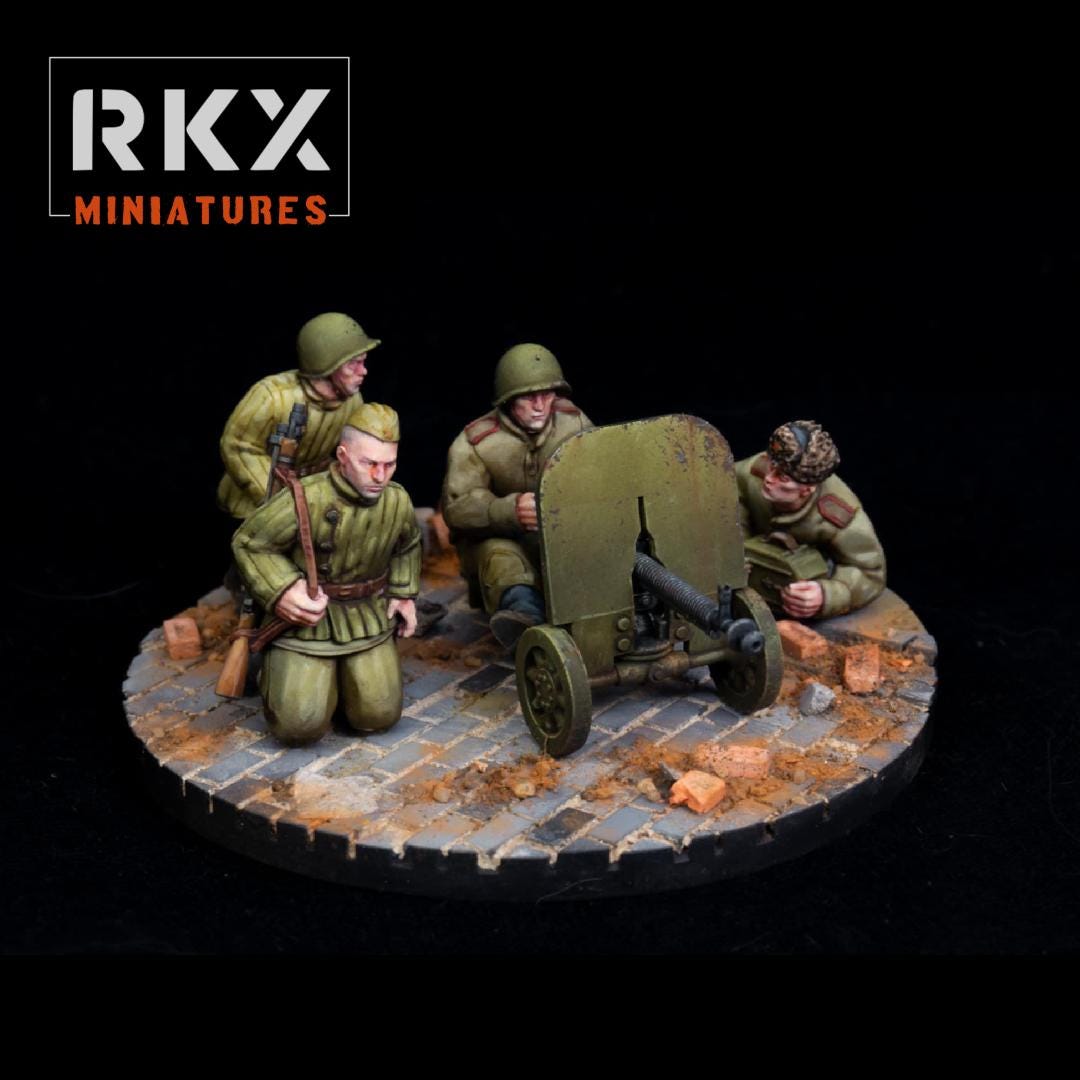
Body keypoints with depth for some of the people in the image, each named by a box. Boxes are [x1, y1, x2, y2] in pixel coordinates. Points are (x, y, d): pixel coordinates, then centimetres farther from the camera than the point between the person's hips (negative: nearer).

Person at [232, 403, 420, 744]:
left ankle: (345, 673, 31)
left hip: (367, 621, 4)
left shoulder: (398, 501, -6)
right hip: (307, 617, -4)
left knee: (379, 716, 0)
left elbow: (408, 546, 19)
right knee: (301, 725, -9)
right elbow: (248, 543, -11)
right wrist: (281, 591, -21)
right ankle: (275, 670, 24)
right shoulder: (306, 499, -23)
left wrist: (404, 593, 9)